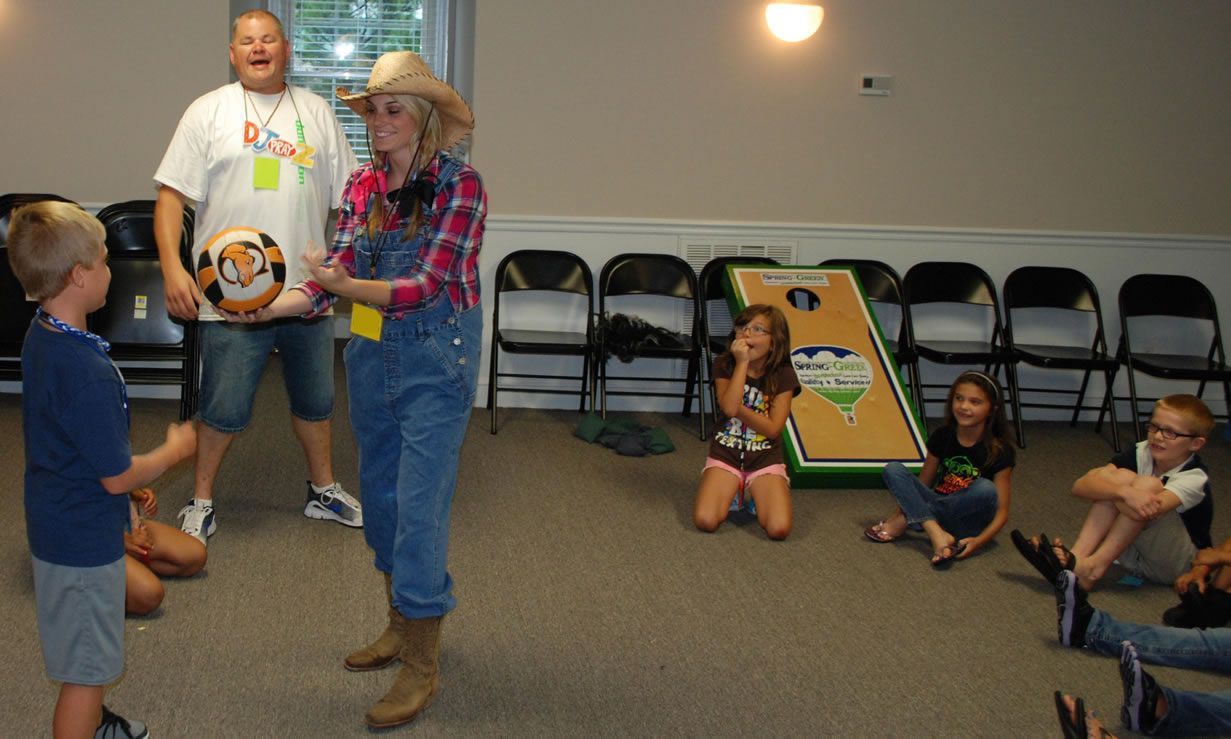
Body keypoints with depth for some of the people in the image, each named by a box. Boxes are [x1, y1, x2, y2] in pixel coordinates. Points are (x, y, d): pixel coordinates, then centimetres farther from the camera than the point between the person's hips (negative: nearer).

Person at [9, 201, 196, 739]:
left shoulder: (41, 337, -2)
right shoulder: (87, 372, -32)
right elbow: (116, 477, -23)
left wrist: (130, 476, 20)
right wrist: (175, 450, -7)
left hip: (54, 518, 10)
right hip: (84, 537, -10)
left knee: (84, 653, 30)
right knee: (86, 667, 5)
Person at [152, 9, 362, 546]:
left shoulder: (316, 112, 9)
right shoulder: (209, 112, 0)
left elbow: (347, 196, 12)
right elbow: (171, 195, -5)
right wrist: (172, 267, -17)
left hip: (306, 291, 4)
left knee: (315, 401, 17)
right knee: (224, 410, 2)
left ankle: (323, 490, 35)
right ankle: (201, 501, 21)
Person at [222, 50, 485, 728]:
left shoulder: (458, 184, -14)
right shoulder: (362, 186, 4)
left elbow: (428, 284, -21)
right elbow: (332, 279, -2)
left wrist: (350, 286, -33)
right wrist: (265, 309, -17)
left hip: (436, 361, -7)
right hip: (371, 356, 7)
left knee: (419, 504, -6)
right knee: (379, 495, 15)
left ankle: (422, 663, 5)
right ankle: (401, 625, 34)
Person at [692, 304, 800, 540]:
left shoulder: (783, 375, -5)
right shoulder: (725, 365, -2)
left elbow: (772, 428, -12)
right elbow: (729, 407, -20)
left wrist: (736, 407, -17)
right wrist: (742, 363, -20)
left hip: (765, 460, 0)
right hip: (725, 455, 1)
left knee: (779, 529, -22)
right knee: (704, 520, -23)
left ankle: (754, 494, 12)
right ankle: (734, 493, 11)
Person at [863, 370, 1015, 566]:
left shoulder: (999, 452, -10)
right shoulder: (943, 437, 1)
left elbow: (1002, 511, -13)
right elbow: (922, 483, 7)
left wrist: (980, 540, -29)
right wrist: (901, 508, -9)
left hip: (968, 523, -3)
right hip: (939, 510, 4)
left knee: (986, 489, -34)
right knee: (893, 469, -13)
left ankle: (904, 521, -25)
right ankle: (936, 534, -34)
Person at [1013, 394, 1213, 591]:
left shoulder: (1194, 477, -18)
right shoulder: (1142, 453, -5)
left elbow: (1149, 510, -37)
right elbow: (1080, 486, -19)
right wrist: (1125, 492, -38)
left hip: (1181, 564, -4)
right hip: (1134, 554, 4)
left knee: (1148, 485, -27)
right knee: (1122, 476, -18)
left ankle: (1093, 567, -31)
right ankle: (1076, 555, -31)